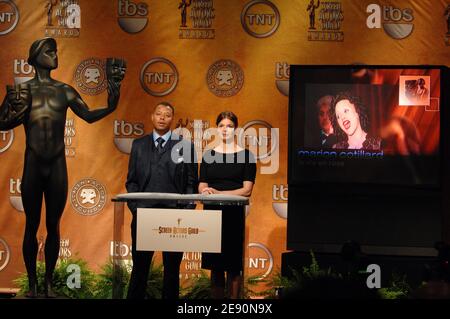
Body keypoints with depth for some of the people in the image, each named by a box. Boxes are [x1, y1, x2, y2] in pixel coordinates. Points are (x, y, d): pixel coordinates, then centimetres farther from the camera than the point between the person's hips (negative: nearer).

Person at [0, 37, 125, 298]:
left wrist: (110, 107, -11)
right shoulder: (23, 89, 0)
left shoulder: (64, 90, 7)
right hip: (33, 164, -2)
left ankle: (49, 283, 14)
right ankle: (32, 284, 11)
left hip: (58, 164, 2)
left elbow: (88, 115, 7)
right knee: (32, 225, 4)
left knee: (53, 225, 6)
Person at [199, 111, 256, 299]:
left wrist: (219, 193, -16)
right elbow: (202, 186, 8)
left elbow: (247, 190, -6)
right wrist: (205, 191, -16)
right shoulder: (208, 156, 11)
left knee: (234, 264, -3)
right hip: (212, 213, 3)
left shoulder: (246, 155, 1)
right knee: (215, 264, 4)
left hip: (234, 214, -3)